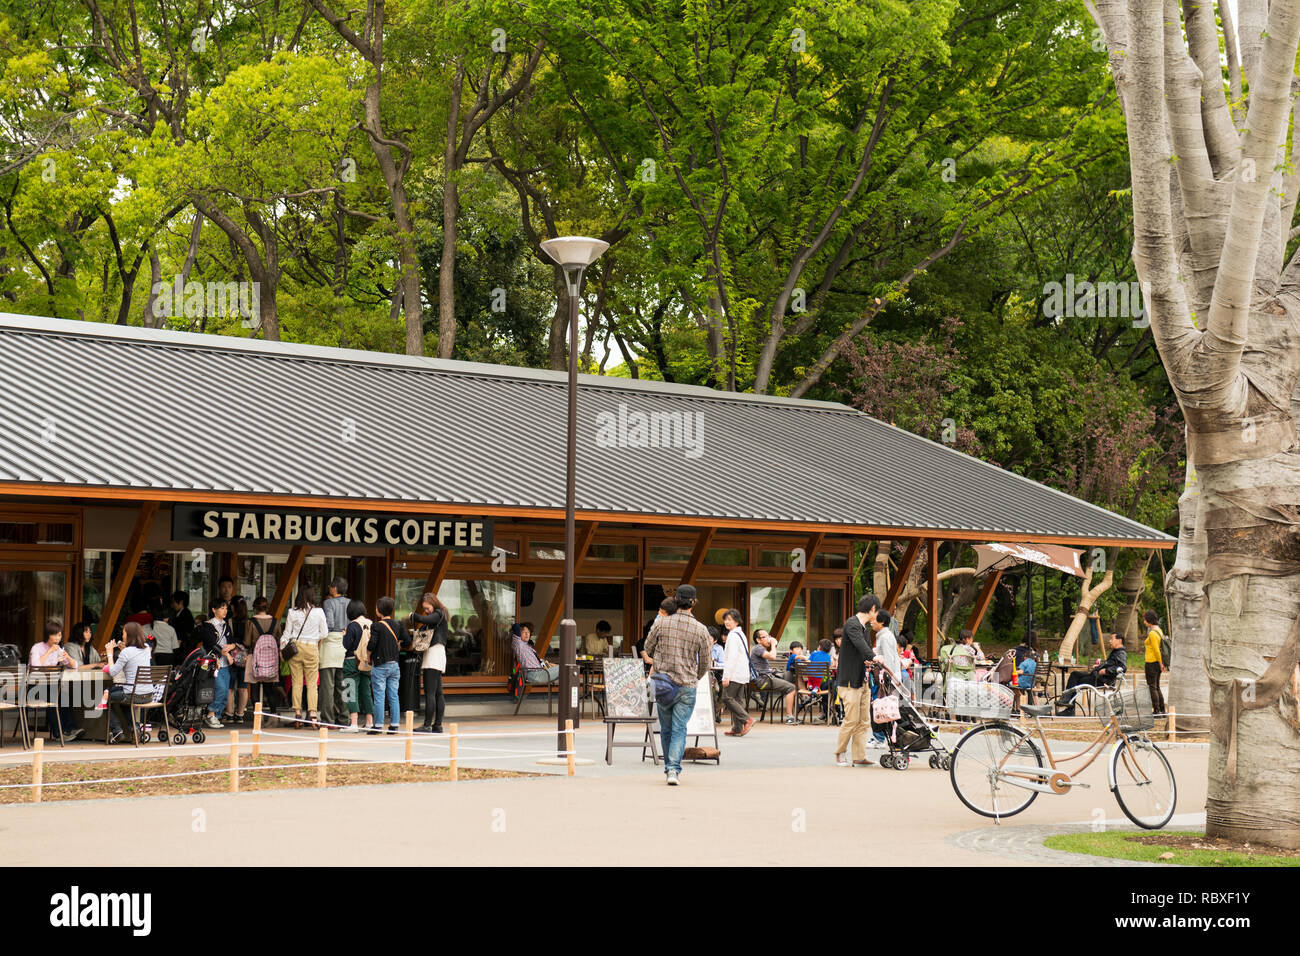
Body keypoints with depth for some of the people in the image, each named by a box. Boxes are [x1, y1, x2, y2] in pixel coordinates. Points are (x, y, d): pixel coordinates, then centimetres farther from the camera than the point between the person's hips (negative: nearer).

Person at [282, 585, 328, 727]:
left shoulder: (292, 612, 0)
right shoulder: (318, 612, -4)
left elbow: (287, 633, 4)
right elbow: (324, 633, 0)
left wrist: (282, 648, 13)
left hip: (295, 646, 1)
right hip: (311, 647, -1)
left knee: (297, 683, 4)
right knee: (312, 683, 3)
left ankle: (297, 714, 3)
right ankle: (312, 713, -5)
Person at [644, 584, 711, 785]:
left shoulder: (661, 623, -5)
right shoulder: (701, 630, -5)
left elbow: (648, 649, 8)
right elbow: (705, 663, 4)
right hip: (686, 686, -1)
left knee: (666, 729, 15)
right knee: (679, 729, 1)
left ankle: (669, 767, 26)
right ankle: (674, 769, -14)